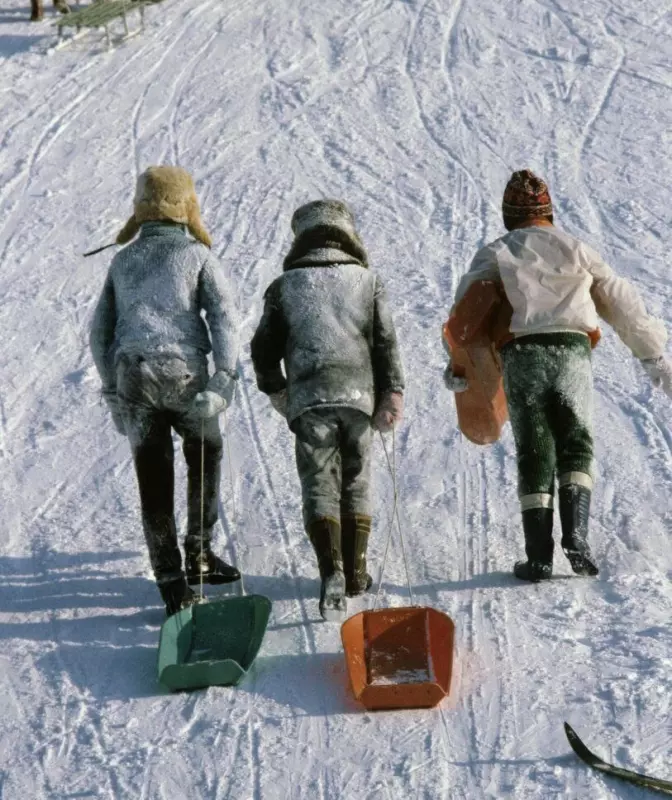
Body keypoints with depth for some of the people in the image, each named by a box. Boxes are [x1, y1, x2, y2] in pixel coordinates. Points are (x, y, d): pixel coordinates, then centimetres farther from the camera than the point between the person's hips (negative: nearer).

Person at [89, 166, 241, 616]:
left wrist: (113, 392, 21)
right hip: (182, 369, -3)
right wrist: (224, 380, -10)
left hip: (131, 373, 3)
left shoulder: (123, 260, 16)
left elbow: (100, 331, 16)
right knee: (206, 455, 21)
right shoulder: (196, 254, 2)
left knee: (153, 479, 6)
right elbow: (224, 317, -9)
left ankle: (171, 581, 4)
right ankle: (199, 554, 19)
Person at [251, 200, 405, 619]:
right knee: (357, 484, 13)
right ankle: (356, 573, 17)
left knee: (320, 485, 1)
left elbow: (264, 349, 8)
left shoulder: (284, 286, 7)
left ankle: (332, 569, -17)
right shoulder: (368, 281, 7)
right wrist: (393, 394, -2)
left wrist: (278, 392, 23)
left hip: (309, 399, -1)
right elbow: (386, 342, 0)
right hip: (358, 395, 1)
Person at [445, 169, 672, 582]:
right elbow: (622, 303, 14)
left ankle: (539, 557, 3)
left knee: (534, 456, 7)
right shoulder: (576, 249, 14)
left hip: (522, 356, 0)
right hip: (573, 352, 0)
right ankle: (577, 535, -8)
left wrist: (458, 366, 16)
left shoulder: (495, 255, 10)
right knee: (576, 448, 12)